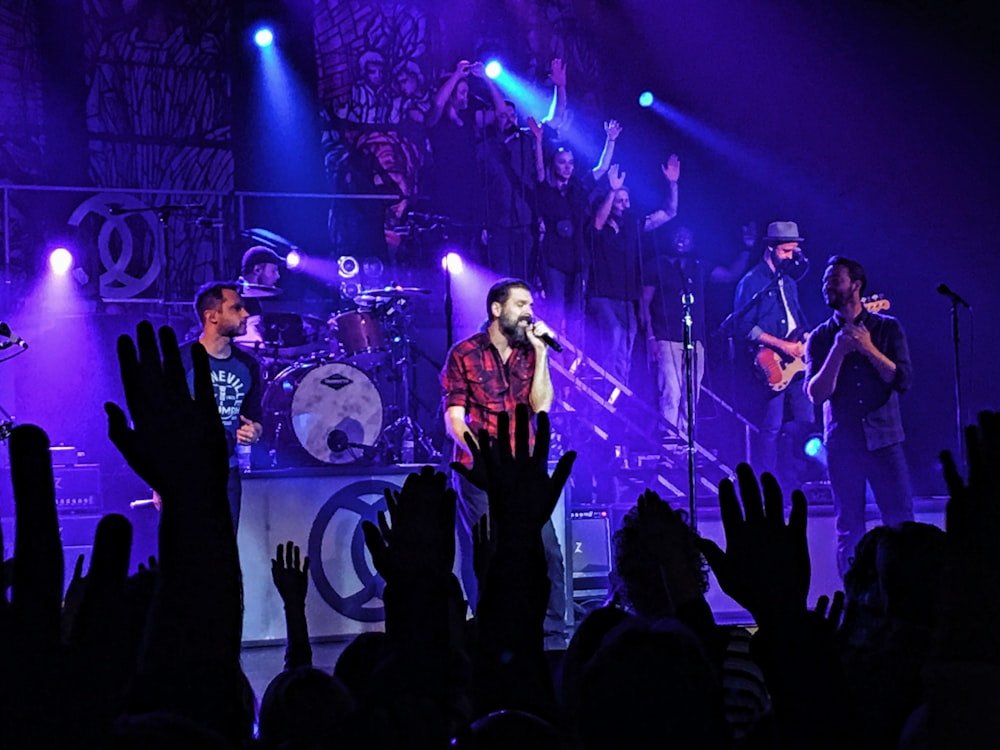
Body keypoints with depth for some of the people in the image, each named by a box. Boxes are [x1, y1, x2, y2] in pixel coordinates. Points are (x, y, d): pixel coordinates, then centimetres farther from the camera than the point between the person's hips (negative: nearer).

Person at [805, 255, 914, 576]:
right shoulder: (820, 338, 6)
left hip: (884, 441, -1)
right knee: (849, 530, 3)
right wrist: (839, 350, -13)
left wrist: (868, 348, -12)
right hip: (842, 445, 1)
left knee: (901, 523, -3)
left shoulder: (887, 328, 5)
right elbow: (816, 393, -5)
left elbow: (903, 380, -5)